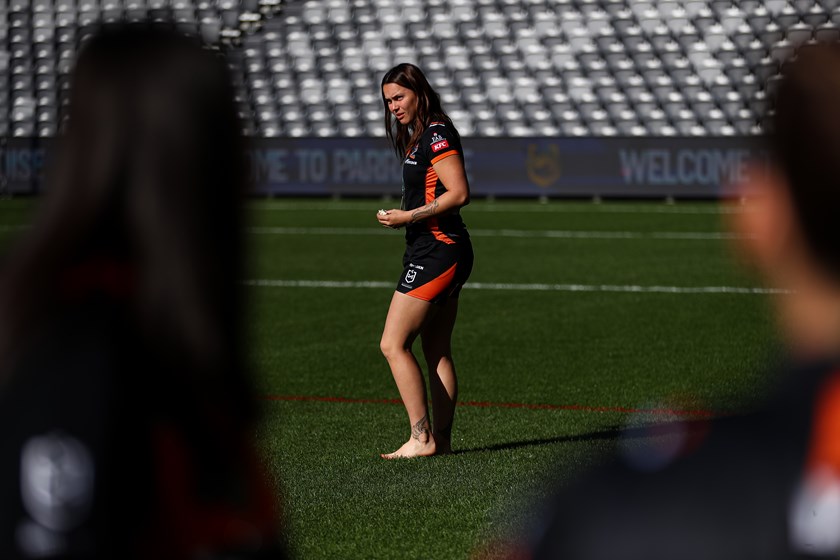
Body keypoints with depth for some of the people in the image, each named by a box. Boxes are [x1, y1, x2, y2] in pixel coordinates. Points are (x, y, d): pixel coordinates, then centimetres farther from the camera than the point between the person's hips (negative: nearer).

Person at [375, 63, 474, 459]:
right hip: (446, 252, 11)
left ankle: (422, 439, -11)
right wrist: (402, 217, 10)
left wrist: (410, 216, -19)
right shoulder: (419, 136, 18)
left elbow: (459, 193, -21)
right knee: (437, 352, 10)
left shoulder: (436, 134, -13)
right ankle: (441, 440, 11)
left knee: (393, 345, -10)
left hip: (437, 252, -11)